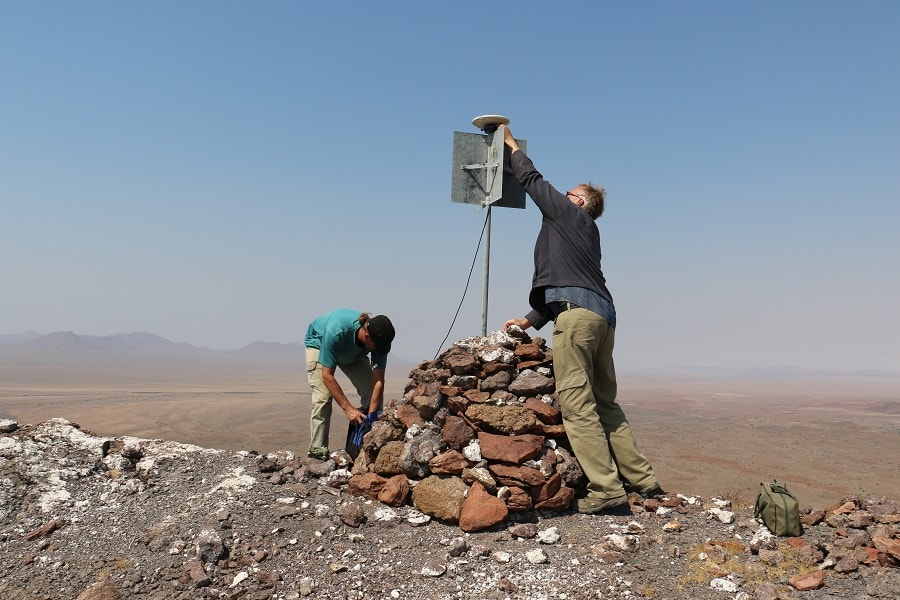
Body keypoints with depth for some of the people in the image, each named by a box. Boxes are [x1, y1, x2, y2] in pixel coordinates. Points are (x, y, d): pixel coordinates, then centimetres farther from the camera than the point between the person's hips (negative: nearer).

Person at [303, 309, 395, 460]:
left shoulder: (379, 338, -33)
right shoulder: (336, 332, -45)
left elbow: (378, 381, -30)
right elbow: (327, 375, -39)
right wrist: (348, 408, -42)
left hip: (353, 353, 4)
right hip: (319, 342, -4)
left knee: (372, 392, -12)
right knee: (323, 396, -22)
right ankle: (317, 450, -16)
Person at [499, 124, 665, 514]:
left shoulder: (567, 212, 10)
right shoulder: (587, 231, 31)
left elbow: (532, 181, 16)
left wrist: (512, 146, 32)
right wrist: (530, 321, 27)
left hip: (578, 312, -9)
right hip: (602, 312, 9)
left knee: (576, 403, -11)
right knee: (604, 402, 13)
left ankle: (606, 488, -14)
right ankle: (643, 480, 14)